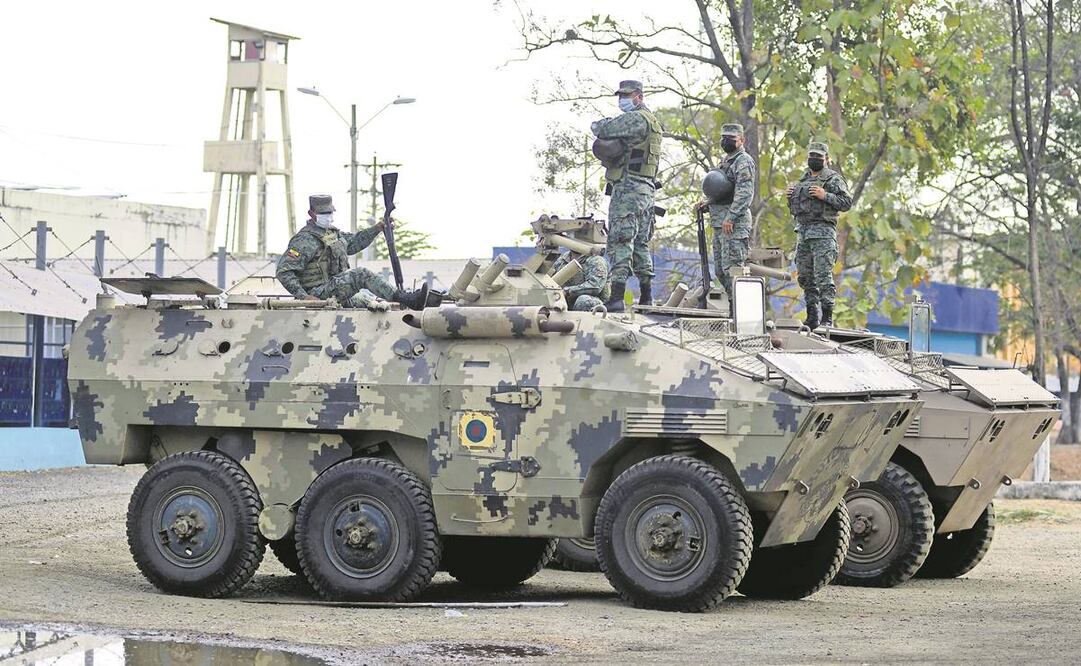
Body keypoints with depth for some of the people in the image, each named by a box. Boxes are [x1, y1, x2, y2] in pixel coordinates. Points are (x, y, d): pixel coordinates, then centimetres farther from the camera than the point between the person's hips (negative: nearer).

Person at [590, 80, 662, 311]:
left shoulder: (636, 119, -11)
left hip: (628, 187, -10)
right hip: (646, 188, 10)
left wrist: (599, 125, 8)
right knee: (641, 243, 14)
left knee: (620, 242, -13)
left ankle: (616, 297, -20)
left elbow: (600, 129, -15)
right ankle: (646, 298, 15)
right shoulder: (653, 122, 22)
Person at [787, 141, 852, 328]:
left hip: (822, 231, -8)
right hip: (803, 232, 8)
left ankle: (827, 318, -14)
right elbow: (795, 207, 28)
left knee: (823, 276, -13)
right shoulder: (803, 180, 21)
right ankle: (812, 317, 15)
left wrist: (825, 196, -18)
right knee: (805, 276, 8)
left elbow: (846, 202, -9)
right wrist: (790, 196, 8)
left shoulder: (833, 179, -1)